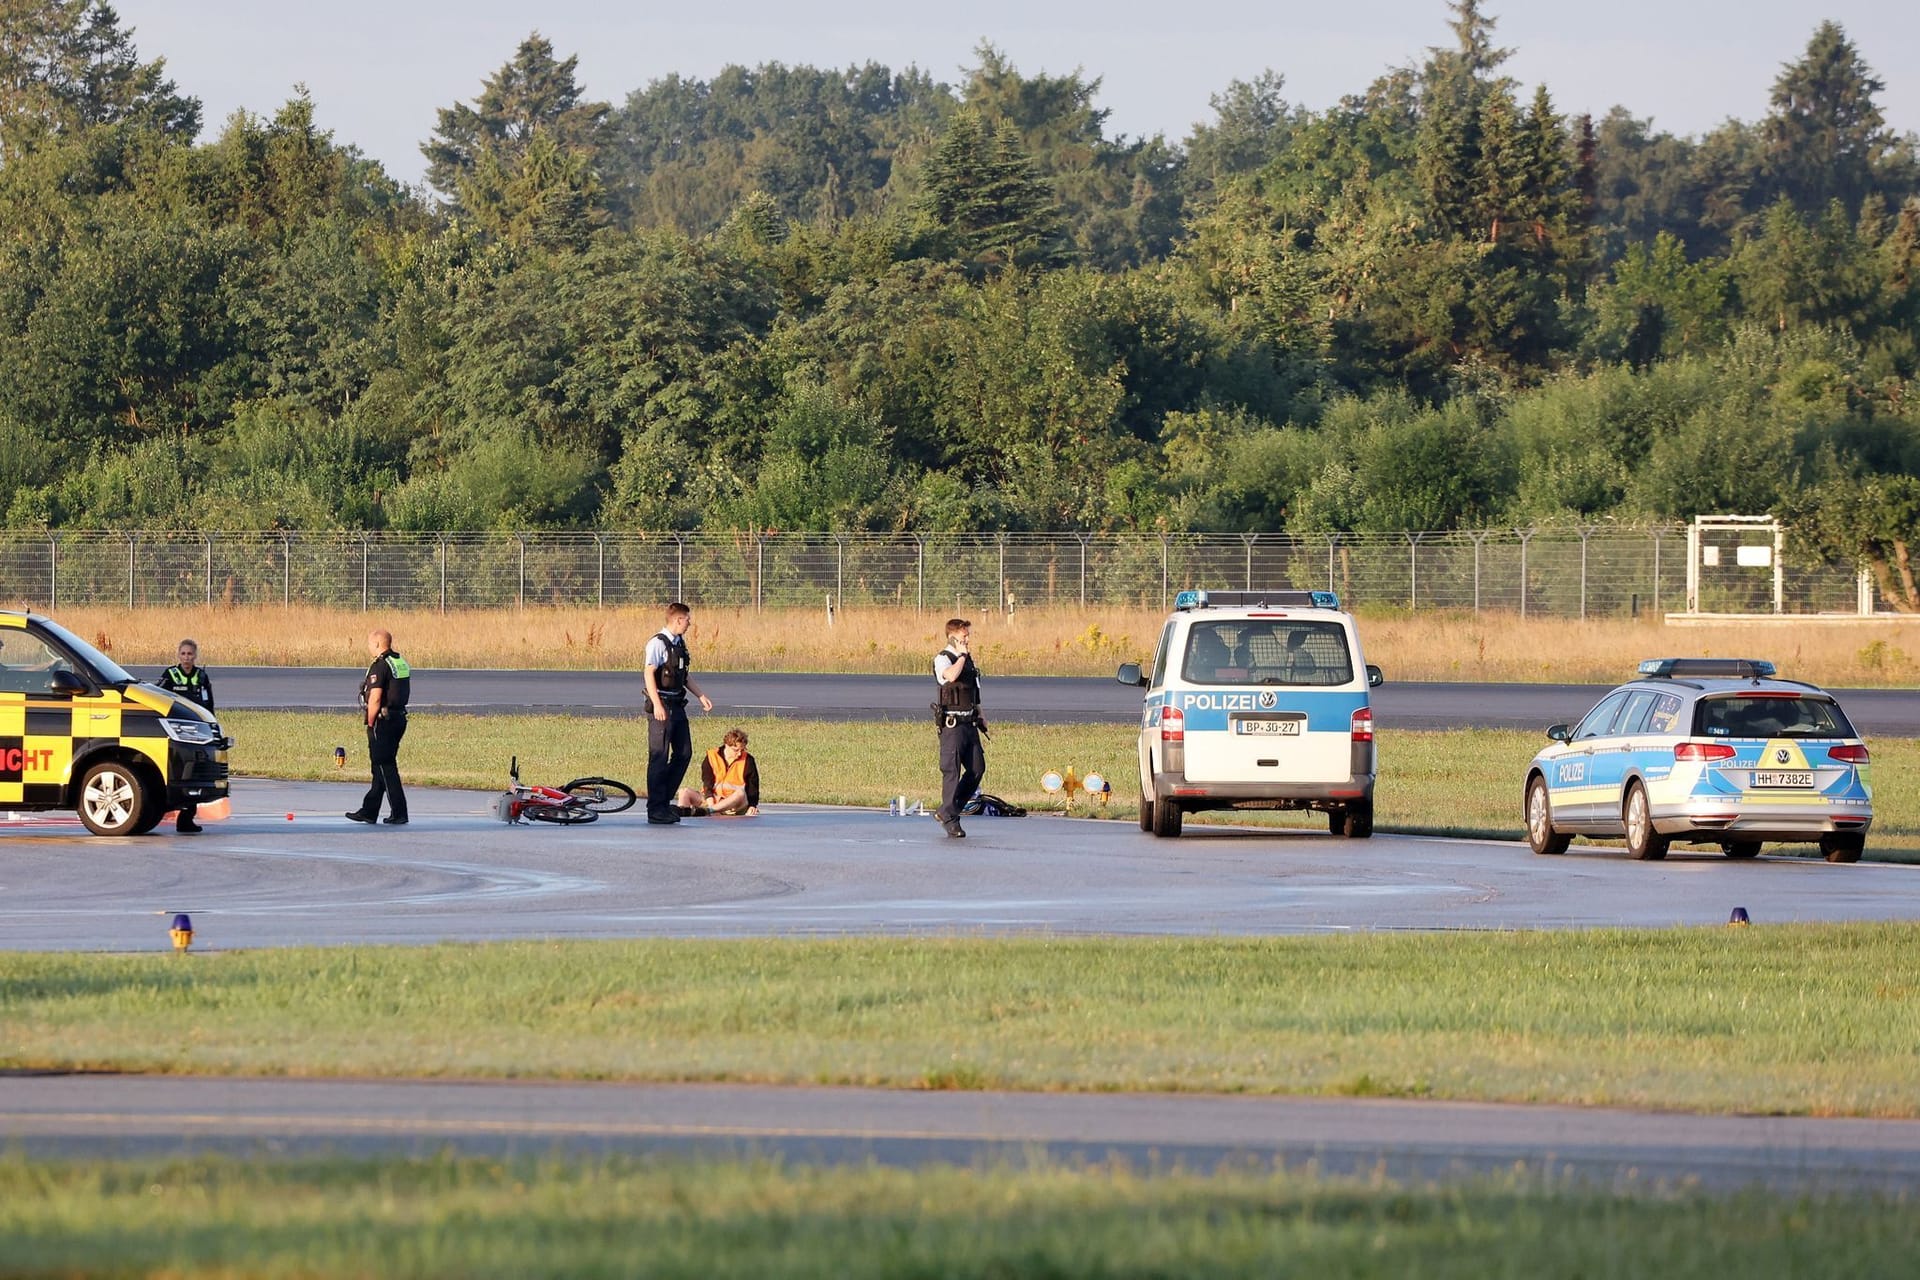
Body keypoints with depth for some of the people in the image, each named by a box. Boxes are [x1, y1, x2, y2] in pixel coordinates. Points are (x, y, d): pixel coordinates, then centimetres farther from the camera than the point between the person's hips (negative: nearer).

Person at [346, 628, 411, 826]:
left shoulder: (380, 666, -16)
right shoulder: (402, 663, 12)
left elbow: (375, 699, -21)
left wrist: (371, 724, -11)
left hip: (383, 720, -9)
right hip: (399, 718, 9)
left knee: (385, 767, -4)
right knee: (380, 766, 15)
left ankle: (399, 813, -6)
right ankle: (369, 811, 22)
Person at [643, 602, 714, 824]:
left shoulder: (680, 642, 14)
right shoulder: (658, 643, -13)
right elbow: (649, 674, -19)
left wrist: (701, 696, 19)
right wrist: (657, 705, -25)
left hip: (677, 705, 9)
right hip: (661, 706, -9)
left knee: (684, 753, 11)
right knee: (659, 757, -5)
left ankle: (665, 800, 21)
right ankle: (656, 809, -1)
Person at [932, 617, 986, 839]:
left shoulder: (969, 660, 17)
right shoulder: (942, 659, -8)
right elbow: (951, 675, -31)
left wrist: (980, 718, 22)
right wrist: (962, 655, -17)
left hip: (969, 723, 8)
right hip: (952, 723, -8)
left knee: (977, 768, 5)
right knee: (952, 771, -6)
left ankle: (946, 811, 16)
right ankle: (950, 819, 0)